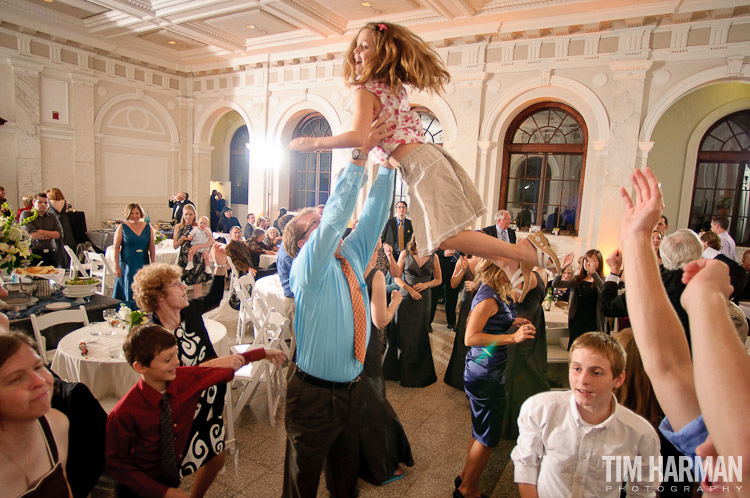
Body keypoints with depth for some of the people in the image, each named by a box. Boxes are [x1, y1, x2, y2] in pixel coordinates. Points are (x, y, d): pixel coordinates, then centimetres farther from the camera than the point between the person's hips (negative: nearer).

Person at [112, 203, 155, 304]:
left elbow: (152, 247, 8)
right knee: (129, 292, -1)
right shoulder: (122, 227, -1)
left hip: (143, 265, 2)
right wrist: (116, 266, -8)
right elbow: (116, 248, -3)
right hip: (127, 265, -2)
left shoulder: (148, 228, 6)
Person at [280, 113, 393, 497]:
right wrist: (360, 153, -27)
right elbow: (337, 213, -27)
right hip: (314, 395, -6)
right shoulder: (309, 268, -16)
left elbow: (374, 213, 1)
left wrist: (388, 162, -5)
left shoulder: (352, 257, 4)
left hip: (351, 390, 6)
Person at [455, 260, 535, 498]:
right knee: (487, 438, 6)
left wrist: (512, 324, 6)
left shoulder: (490, 293, 7)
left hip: (485, 373, 10)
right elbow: (470, 337, -29)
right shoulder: (488, 297, -23)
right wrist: (512, 337, -30)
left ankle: (465, 477, 40)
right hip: (486, 376, -10)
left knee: (481, 432, 24)